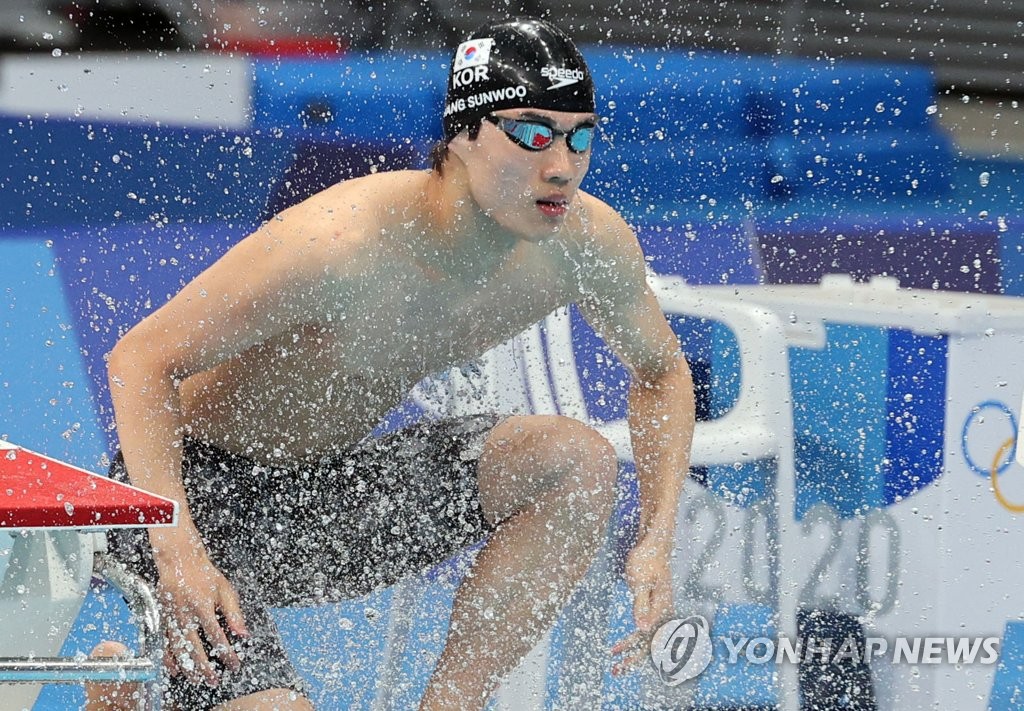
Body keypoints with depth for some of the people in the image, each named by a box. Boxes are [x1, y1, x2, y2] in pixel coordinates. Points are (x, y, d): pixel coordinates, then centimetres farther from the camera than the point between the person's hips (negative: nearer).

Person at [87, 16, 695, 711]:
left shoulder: (587, 241, -13)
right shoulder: (342, 242, -31)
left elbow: (662, 372, 8)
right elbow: (139, 361, -26)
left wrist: (657, 540, -6)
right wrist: (177, 550, -38)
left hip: (332, 486, 6)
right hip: (197, 484, -6)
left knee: (578, 459, -14)